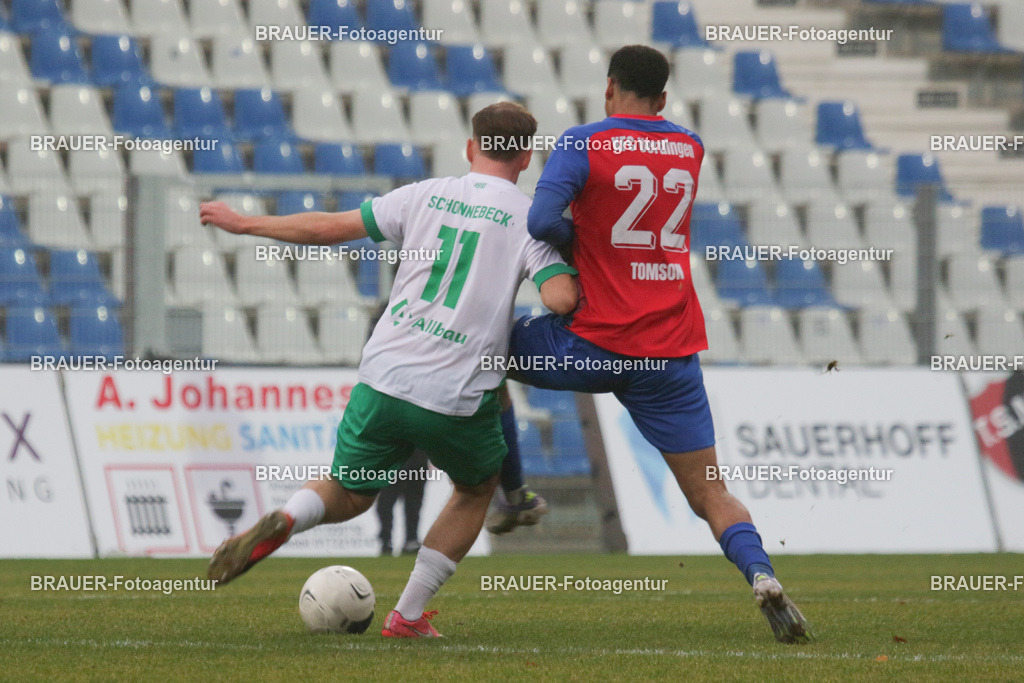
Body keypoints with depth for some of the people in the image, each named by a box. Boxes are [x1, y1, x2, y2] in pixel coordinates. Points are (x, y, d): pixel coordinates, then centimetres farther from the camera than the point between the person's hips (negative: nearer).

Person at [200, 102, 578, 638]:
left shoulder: (426, 195, 7)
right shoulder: (530, 218, -1)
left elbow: (328, 228, 8)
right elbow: (560, 298, -15)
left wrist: (245, 224, 20)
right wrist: (581, 282, 9)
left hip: (383, 381, 2)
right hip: (457, 401, -2)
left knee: (349, 494, 22)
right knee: (477, 488, 27)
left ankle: (283, 521, -13)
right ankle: (408, 616, 20)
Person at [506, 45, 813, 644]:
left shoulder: (584, 142, -5)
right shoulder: (690, 149, 11)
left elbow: (543, 220, -17)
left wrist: (576, 237, 2)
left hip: (595, 346, -3)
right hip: (673, 351, 3)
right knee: (709, 491, 7)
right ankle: (761, 574, -19)